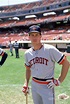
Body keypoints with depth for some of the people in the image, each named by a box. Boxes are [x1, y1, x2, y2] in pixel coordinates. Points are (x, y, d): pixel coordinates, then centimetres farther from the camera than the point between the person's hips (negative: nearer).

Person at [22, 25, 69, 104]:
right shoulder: (27, 53, 2)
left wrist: (59, 81, -11)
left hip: (47, 86, -5)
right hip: (34, 85, 5)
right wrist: (26, 83, 8)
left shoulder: (50, 49, -15)